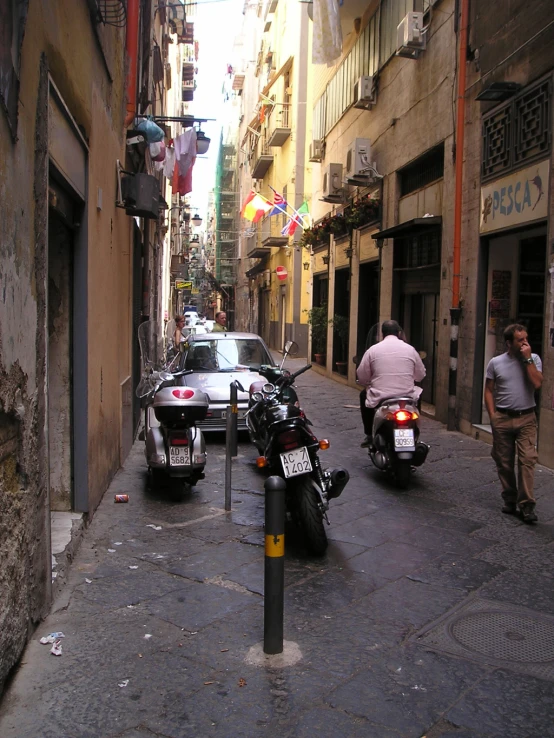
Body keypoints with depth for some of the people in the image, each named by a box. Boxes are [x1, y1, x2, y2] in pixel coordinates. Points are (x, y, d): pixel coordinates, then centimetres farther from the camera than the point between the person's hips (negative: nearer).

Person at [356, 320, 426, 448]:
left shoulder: (373, 350, 0)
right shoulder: (410, 349, 4)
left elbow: (361, 377, 2)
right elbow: (420, 376, 11)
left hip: (379, 399, -1)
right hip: (407, 398, 1)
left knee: (364, 395, 32)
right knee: (418, 393, 36)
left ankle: (369, 435, 29)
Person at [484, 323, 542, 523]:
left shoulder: (534, 359, 1)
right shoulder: (496, 363, 3)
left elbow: (537, 384, -14)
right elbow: (489, 390, 6)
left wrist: (527, 359, -13)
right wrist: (492, 415, -2)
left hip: (526, 418, -1)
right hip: (502, 418, 1)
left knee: (527, 460, -10)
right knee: (504, 462, 8)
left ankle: (526, 505, -6)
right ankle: (510, 500, 22)